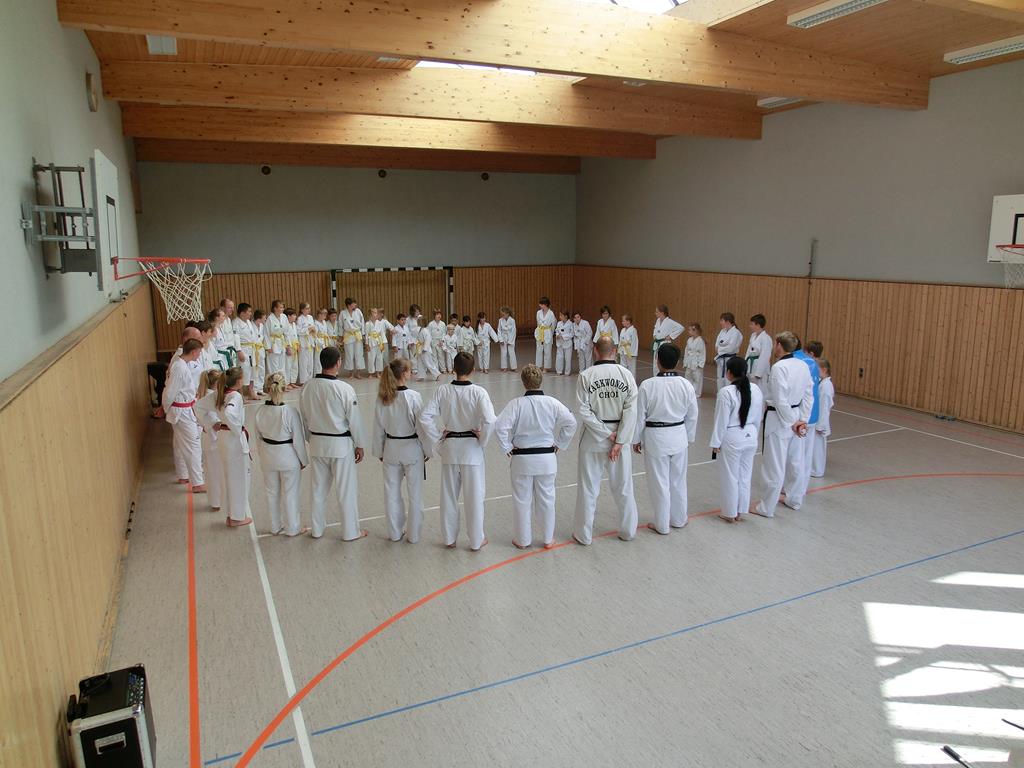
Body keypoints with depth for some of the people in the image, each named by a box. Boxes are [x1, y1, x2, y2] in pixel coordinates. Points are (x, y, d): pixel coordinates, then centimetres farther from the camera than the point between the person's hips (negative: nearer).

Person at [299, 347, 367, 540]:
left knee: (319, 488, 18)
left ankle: (317, 529, 32)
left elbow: (304, 418, 6)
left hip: (317, 444, 5)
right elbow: (354, 420, -12)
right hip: (340, 444, -5)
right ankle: (350, 532, 19)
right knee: (346, 489, 8)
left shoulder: (308, 388, -5)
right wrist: (360, 445, 0)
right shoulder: (345, 389, -20)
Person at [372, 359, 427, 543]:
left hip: (391, 448, 4)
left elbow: (378, 427, 1)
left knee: (392, 492, 16)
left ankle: (395, 532, 28)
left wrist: (380, 452, 13)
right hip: (412, 448, -4)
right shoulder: (413, 396, -17)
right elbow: (421, 426, -12)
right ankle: (413, 534, 20)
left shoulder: (382, 398, -5)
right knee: (415, 493, 11)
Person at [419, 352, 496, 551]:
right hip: (471, 449, -2)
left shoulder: (443, 390, -7)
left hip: (449, 447, 2)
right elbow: (489, 421, -24)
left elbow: (424, 418, -11)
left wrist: (438, 438, 0)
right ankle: (476, 540, 22)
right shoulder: (478, 392, -14)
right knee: (474, 496, 11)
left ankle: (449, 538, 30)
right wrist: (482, 440, -7)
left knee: (449, 495, 17)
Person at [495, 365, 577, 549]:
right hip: (547, 458, 2)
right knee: (547, 498, 15)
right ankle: (548, 539, 26)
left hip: (522, 458, -1)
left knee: (522, 500, 13)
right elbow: (571, 422, -7)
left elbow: (500, 427, -18)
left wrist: (507, 448, -5)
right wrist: (559, 444, 3)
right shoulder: (552, 403, -7)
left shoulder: (516, 404, -12)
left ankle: (523, 539, 26)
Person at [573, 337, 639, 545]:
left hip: (593, 438, -1)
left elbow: (583, 410, -14)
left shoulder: (586, 375, -10)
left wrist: (607, 433, -9)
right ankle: (628, 530, 30)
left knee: (588, 488, 10)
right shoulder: (626, 374, -6)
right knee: (623, 487, 16)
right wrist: (618, 441, -9)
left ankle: (584, 534, 20)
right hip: (621, 436, 2)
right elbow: (631, 410, -10)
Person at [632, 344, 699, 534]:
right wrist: (688, 438, 18)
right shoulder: (686, 385, -8)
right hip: (679, 437, 3)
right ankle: (679, 519, 36)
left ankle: (662, 525, 23)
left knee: (659, 483, 10)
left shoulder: (647, 386, -18)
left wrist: (636, 440, 4)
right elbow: (692, 416, 3)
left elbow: (639, 416, -10)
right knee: (678, 481, 20)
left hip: (655, 438, -3)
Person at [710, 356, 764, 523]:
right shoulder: (756, 390, 0)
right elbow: (758, 418, 8)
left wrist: (715, 443, -7)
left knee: (730, 477, 8)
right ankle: (740, 512, 28)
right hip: (750, 437, 6)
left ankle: (730, 513, 20)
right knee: (745, 476, 16)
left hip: (732, 439, -6)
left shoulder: (726, 392, -20)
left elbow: (721, 420, -16)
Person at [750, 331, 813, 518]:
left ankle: (766, 507, 13)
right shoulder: (803, 366, 2)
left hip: (780, 420, -8)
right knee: (795, 462, 22)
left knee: (774, 466, 2)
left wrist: (792, 423, -13)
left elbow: (780, 401, -23)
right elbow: (808, 395, 5)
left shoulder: (779, 367, -22)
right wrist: (802, 420, 5)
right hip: (796, 418, 8)